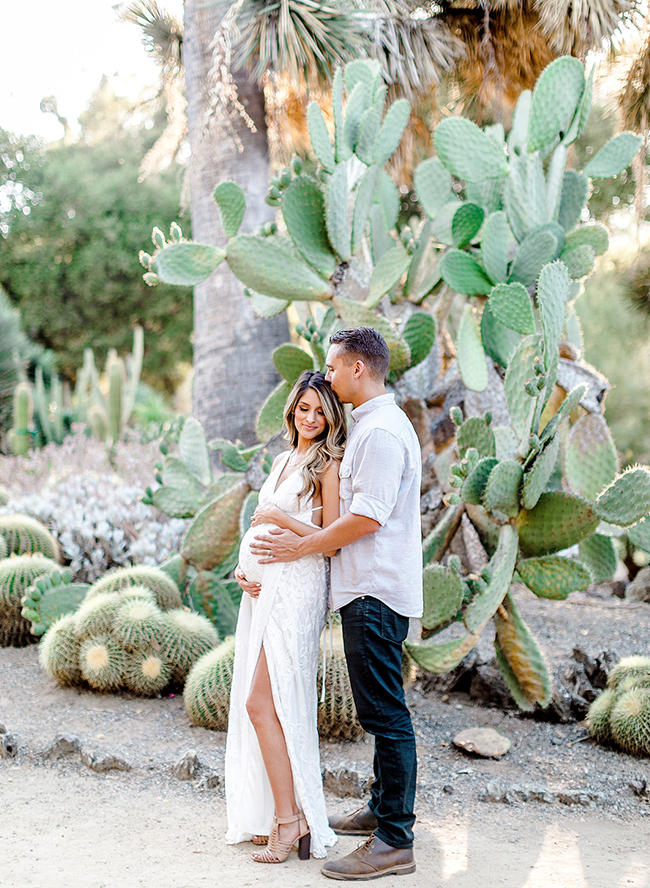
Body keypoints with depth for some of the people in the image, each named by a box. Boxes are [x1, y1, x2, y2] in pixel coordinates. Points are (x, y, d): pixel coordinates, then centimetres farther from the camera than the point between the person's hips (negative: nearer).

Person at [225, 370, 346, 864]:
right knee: (260, 704, 7)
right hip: (263, 588, 8)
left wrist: (280, 518, -11)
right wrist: (243, 568, 8)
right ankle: (277, 815, 15)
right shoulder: (284, 461, 19)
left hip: (297, 589, -8)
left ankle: (290, 819, -3)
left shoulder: (329, 464, -6)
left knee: (263, 703, -11)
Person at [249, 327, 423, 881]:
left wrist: (300, 547, -11)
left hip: (375, 594, -11)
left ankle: (394, 842, -4)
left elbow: (366, 517, -21)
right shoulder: (375, 425, 18)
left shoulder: (381, 431, -16)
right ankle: (384, 809, 31)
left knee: (384, 713, -8)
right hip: (370, 587, 11)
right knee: (381, 710, 19)